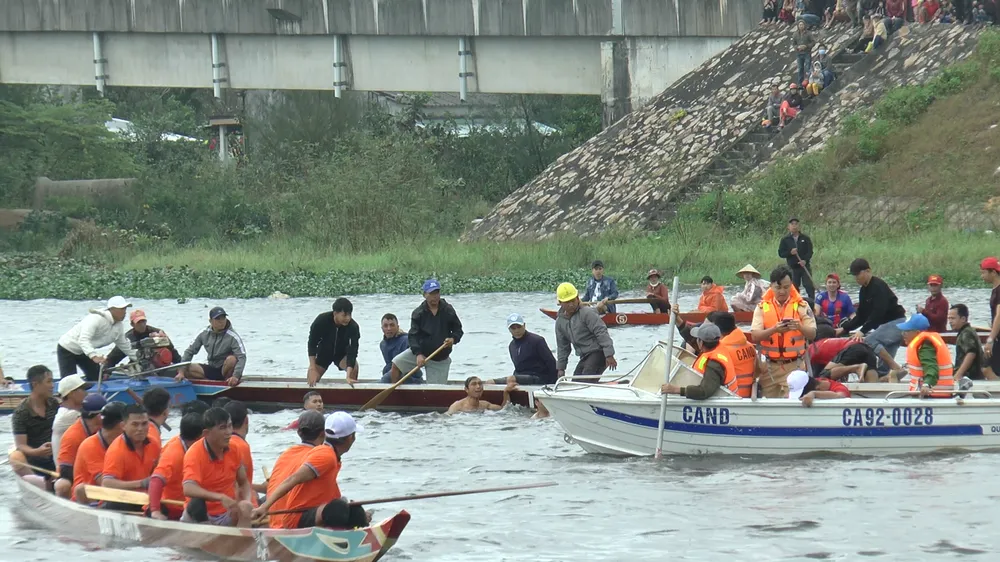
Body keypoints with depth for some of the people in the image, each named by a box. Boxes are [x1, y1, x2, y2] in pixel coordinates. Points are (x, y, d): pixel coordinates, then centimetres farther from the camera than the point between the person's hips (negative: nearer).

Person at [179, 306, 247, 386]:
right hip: (211, 369, 4)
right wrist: (181, 372, -12)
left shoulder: (233, 337, -17)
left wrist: (236, 377, -44)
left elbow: (242, 357, -28)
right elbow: (189, 352, 1)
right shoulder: (204, 334, -3)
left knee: (232, 359, -36)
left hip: (225, 369, -4)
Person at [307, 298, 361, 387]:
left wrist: (348, 376, -49)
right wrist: (312, 369, -28)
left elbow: (352, 351, -36)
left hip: (341, 353, -1)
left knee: (354, 366, -30)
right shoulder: (322, 320, -30)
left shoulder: (353, 327, -32)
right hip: (324, 353, 1)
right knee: (311, 380, -5)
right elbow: (312, 344, -21)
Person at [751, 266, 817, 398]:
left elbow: (812, 334, -1)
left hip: (794, 366, -1)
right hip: (769, 366, 1)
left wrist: (799, 327, -23)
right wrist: (774, 329, -23)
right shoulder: (762, 307, 4)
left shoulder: (801, 306, 3)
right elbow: (755, 336, -5)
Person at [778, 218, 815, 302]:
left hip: (805, 266, -1)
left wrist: (805, 260, -18)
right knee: (794, 287, 2)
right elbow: (780, 253, 3)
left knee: (809, 285, -7)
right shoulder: (785, 239, 5)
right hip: (793, 268, 1)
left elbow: (810, 251, 0)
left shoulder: (805, 238, 5)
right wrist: (790, 252, -16)